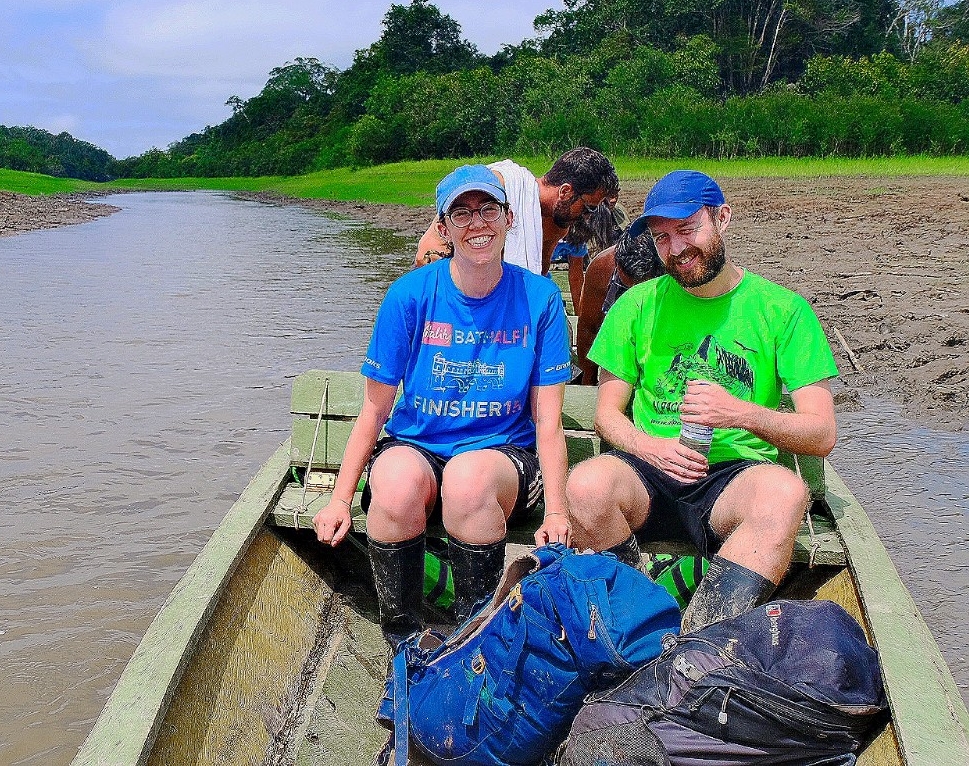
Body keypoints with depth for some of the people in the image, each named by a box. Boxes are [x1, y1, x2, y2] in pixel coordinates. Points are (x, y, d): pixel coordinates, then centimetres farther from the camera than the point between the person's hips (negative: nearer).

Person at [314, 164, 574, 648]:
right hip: (415, 448, 1)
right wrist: (340, 499, -8)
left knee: (467, 477, -37)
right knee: (397, 483, -36)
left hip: (504, 454, 0)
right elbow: (374, 409, 0)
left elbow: (547, 420, -3)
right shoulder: (410, 295, -3)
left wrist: (556, 511, -15)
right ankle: (402, 639, -11)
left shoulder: (540, 299, -2)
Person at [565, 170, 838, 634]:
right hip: (648, 474, 2)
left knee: (785, 491, -36)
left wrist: (743, 413, -17)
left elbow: (821, 434, 1)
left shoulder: (783, 309, 6)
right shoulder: (638, 305, 11)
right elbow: (607, 413, 11)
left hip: (736, 475, -1)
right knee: (587, 485, -32)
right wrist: (648, 446, -11)